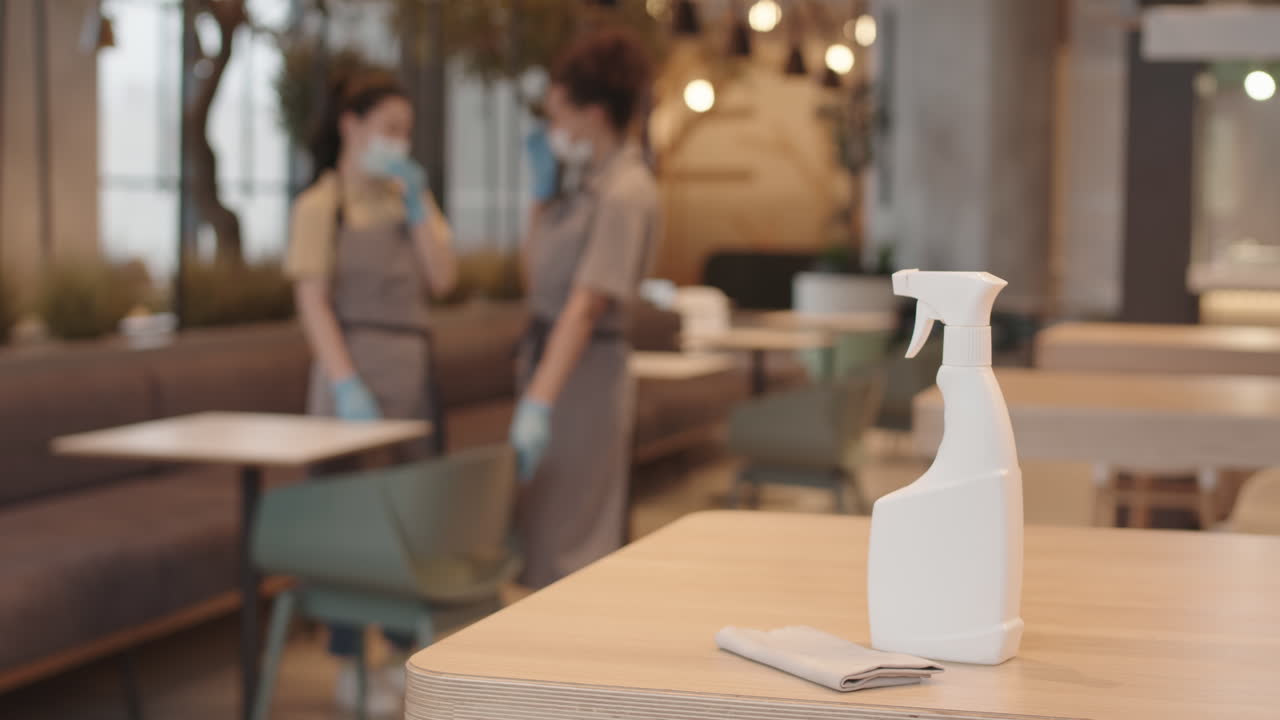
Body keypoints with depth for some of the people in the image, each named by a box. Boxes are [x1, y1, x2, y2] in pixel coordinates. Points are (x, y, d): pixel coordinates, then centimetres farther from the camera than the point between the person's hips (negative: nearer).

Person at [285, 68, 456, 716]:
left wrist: (417, 199, -6)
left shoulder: (408, 196, 11)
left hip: (414, 369, 6)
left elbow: (442, 278, 1)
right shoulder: (320, 206, -5)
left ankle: (407, 650, 22)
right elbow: (313, 303, -12)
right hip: (356, 365, -6)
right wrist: (347, 387, -20)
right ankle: (350, 667, 8)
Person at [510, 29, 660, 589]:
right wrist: (544, 194, 9)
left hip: (587, 369, -9)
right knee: (537, 533, 15)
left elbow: (585, 306, -25)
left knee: (567, 546, -4)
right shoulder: (583, 182, 10)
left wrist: (538, 402, -30)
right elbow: (535, 275, 18)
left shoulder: (626, 193, -16)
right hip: (547, 353, 9)